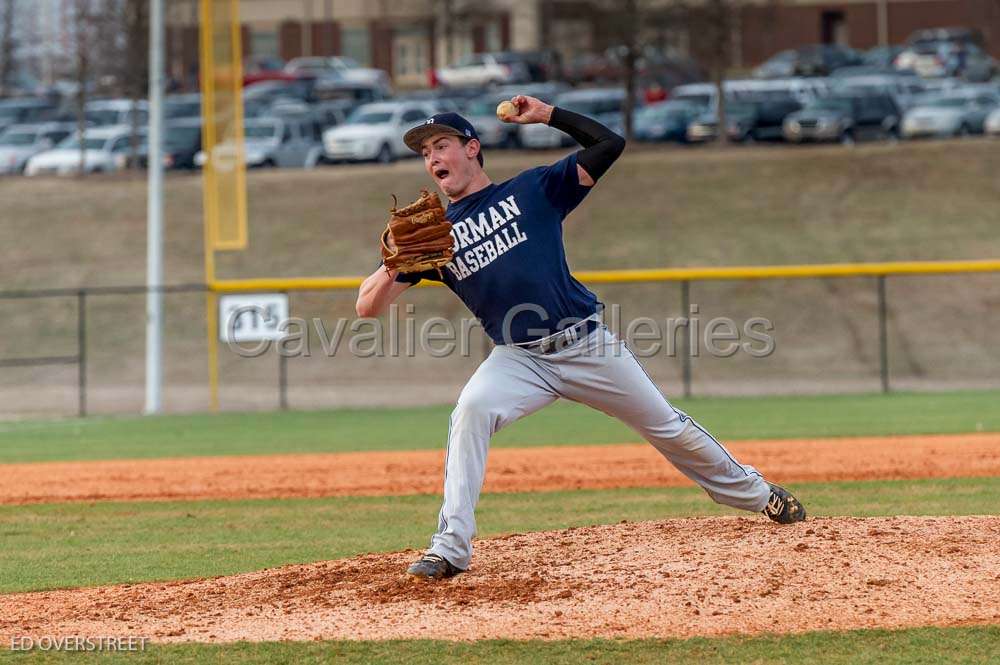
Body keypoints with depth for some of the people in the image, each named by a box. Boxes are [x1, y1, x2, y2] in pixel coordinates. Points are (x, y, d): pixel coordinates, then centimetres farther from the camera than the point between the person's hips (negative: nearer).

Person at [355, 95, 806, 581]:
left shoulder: (532, 189, 4)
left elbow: (609, 145, 2)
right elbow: (368, 306, -3)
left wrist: (548, 115, -5)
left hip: (589, 344, 0)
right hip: (518, 359, 0)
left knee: (668, 428, 10)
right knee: (470, 411, -30)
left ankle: (757, 494, 32)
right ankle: (451, 547, -29)